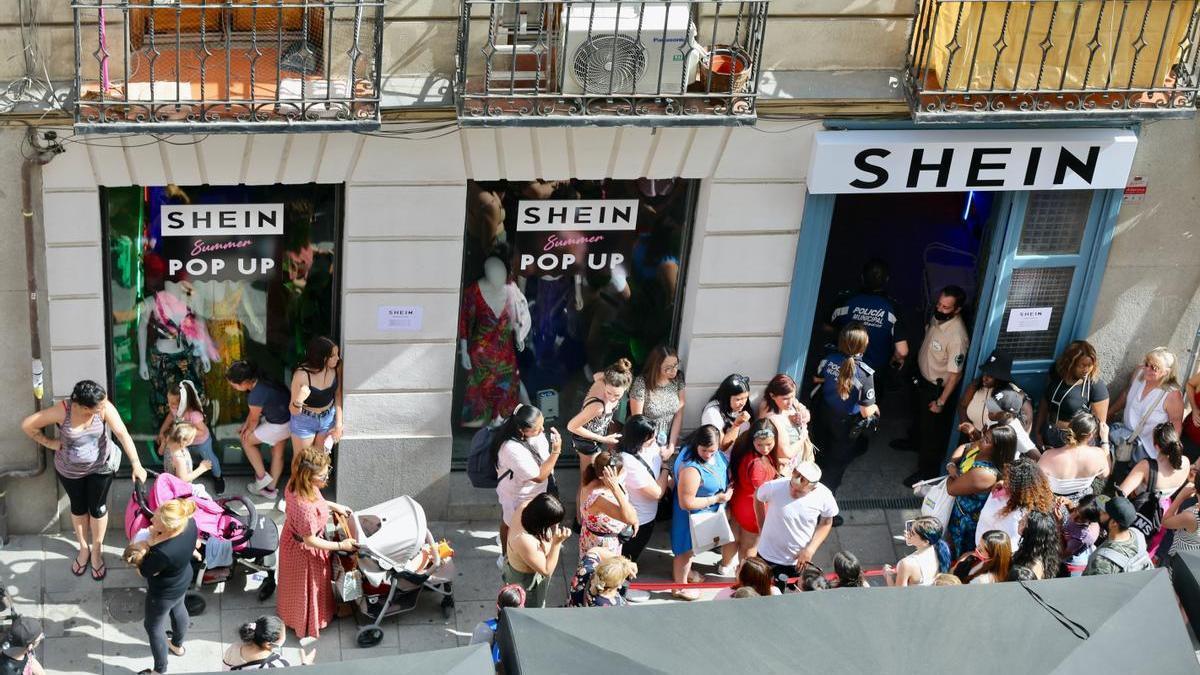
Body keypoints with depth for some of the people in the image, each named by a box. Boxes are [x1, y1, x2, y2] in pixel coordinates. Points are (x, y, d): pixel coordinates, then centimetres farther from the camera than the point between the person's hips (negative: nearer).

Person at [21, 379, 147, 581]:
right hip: (70, 470, 0)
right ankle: (83, 548, 45)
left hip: (101, 466, 0)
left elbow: (122, 433, -32)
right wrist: (49, 443, -12)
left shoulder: (105, 408, -29)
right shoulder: (62, 412, -32)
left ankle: (97, 550, 38)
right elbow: (27, 425, -21)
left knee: (97, 508, 14)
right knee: (78, 507, 21)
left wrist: (136, 464, -38)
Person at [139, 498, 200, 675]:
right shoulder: (190, 523, -26)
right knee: (178, 609, 35)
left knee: (154, 627, 22)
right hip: (183, 580, 7)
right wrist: (156, 538, -12)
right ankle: (178, 645, 64)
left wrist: (151, 542, -23)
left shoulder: (162, 553, -46)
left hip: (163, 594, -7)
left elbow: (143, 571, -24)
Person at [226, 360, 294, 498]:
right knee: (277, 453, 23)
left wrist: (249, 431, 10)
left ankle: (262, 477, 22)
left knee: (246, 440, 12)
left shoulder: (255, 396, -31)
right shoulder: (258, 382, -6)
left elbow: (254, 419, -10)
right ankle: (271, 489, 39)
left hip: (280, 425, -8)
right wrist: (245, 425, 14)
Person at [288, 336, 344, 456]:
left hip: (328, 419, 3)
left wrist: (339, 423, -4)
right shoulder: (302, 375, -31)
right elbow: (294, 411, -23)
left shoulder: (337, 366, -19)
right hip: (304, 421, -3)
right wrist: (298, 401, -46)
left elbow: (338, 394, -2)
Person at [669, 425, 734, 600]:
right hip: (693, 515, -8)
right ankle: (680, 587, 38)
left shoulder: (717, 454, -16)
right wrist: (717, 498, -27)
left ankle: (685, 571, 57)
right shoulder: (691, 469, -41)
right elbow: (686, 503, -34)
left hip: (711, 510, 8)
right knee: (687, 550, 15)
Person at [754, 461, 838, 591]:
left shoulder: (824, 497, -23)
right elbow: (758, 498, -2)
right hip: (769, 557, -1)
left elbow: (826, 523, -4)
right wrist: (763, 527, 2)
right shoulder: (774, 487, -26)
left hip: (800, 560, 1)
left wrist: (810, 550, -13)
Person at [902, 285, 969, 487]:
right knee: (920, 415, 33)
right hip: (923, 377, 8)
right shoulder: (937, 316, -15)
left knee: (932, 429, 12)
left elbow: (955, 374, -28)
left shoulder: (957, 336, -38)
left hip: (937, 387, -8)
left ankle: (927, 470, 31)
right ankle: (916, 441, 60)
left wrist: (941, 402, -19)